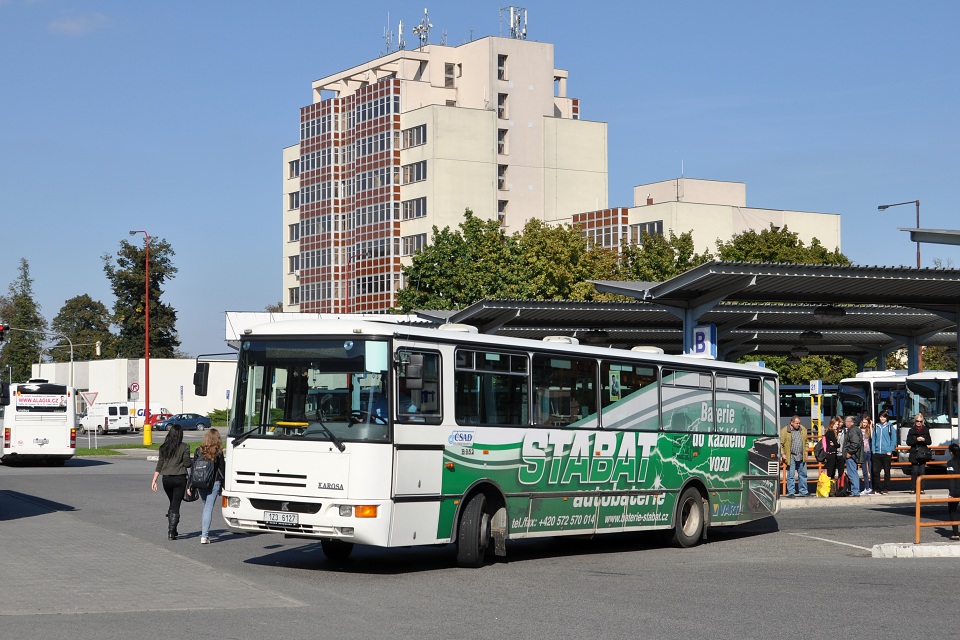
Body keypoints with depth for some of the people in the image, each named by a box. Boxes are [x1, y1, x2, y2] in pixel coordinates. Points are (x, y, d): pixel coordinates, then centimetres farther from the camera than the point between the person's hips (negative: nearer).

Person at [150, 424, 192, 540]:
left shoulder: (164, 448, 3)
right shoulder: (184, 448, -7)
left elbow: (160, 464, 3)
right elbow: (187, 464, -10)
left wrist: (154, 480, 6)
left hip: (166, 479, 3)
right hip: (179, 479, -3)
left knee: (172, 503, 21)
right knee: (176, 505, 1)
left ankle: (172, 530, 20)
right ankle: (171, 532, -4)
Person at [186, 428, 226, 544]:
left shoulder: (199, 450, 2)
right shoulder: (218, 452, -5)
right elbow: (222, 469, -2)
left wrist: (190, 486, 9)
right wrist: (224, 485, 6)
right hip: (214, 483, -3)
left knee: (206, 507, 19)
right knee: (209, 508, -2)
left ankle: (204, 533, 20)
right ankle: (204, 536, -8)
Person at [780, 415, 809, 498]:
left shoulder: (803, 430, 10)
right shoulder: (785, 431, -6)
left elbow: (806, 442, 20)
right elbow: (781, 444, -6)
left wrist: (806, 451, 12)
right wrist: (783, 454, -12)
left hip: (801, 457, 5)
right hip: (791, 457, -5)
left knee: (803, 474, 11)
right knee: (791, 475, -1)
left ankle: (804, 491, 20)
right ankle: (791, 492, 5)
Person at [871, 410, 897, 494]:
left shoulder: (890, 427, 0)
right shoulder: (876, 426, 10)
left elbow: (894, 440, -1)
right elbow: (873, 439, 11)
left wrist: (890, 451, -8)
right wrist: (873, 450, 1)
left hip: (886, 453, -3)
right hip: (876, 453, 3)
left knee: (887, 472, 5)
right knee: (875, 471, -1)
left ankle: (886, 489, 11)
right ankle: (877, 488, 7)